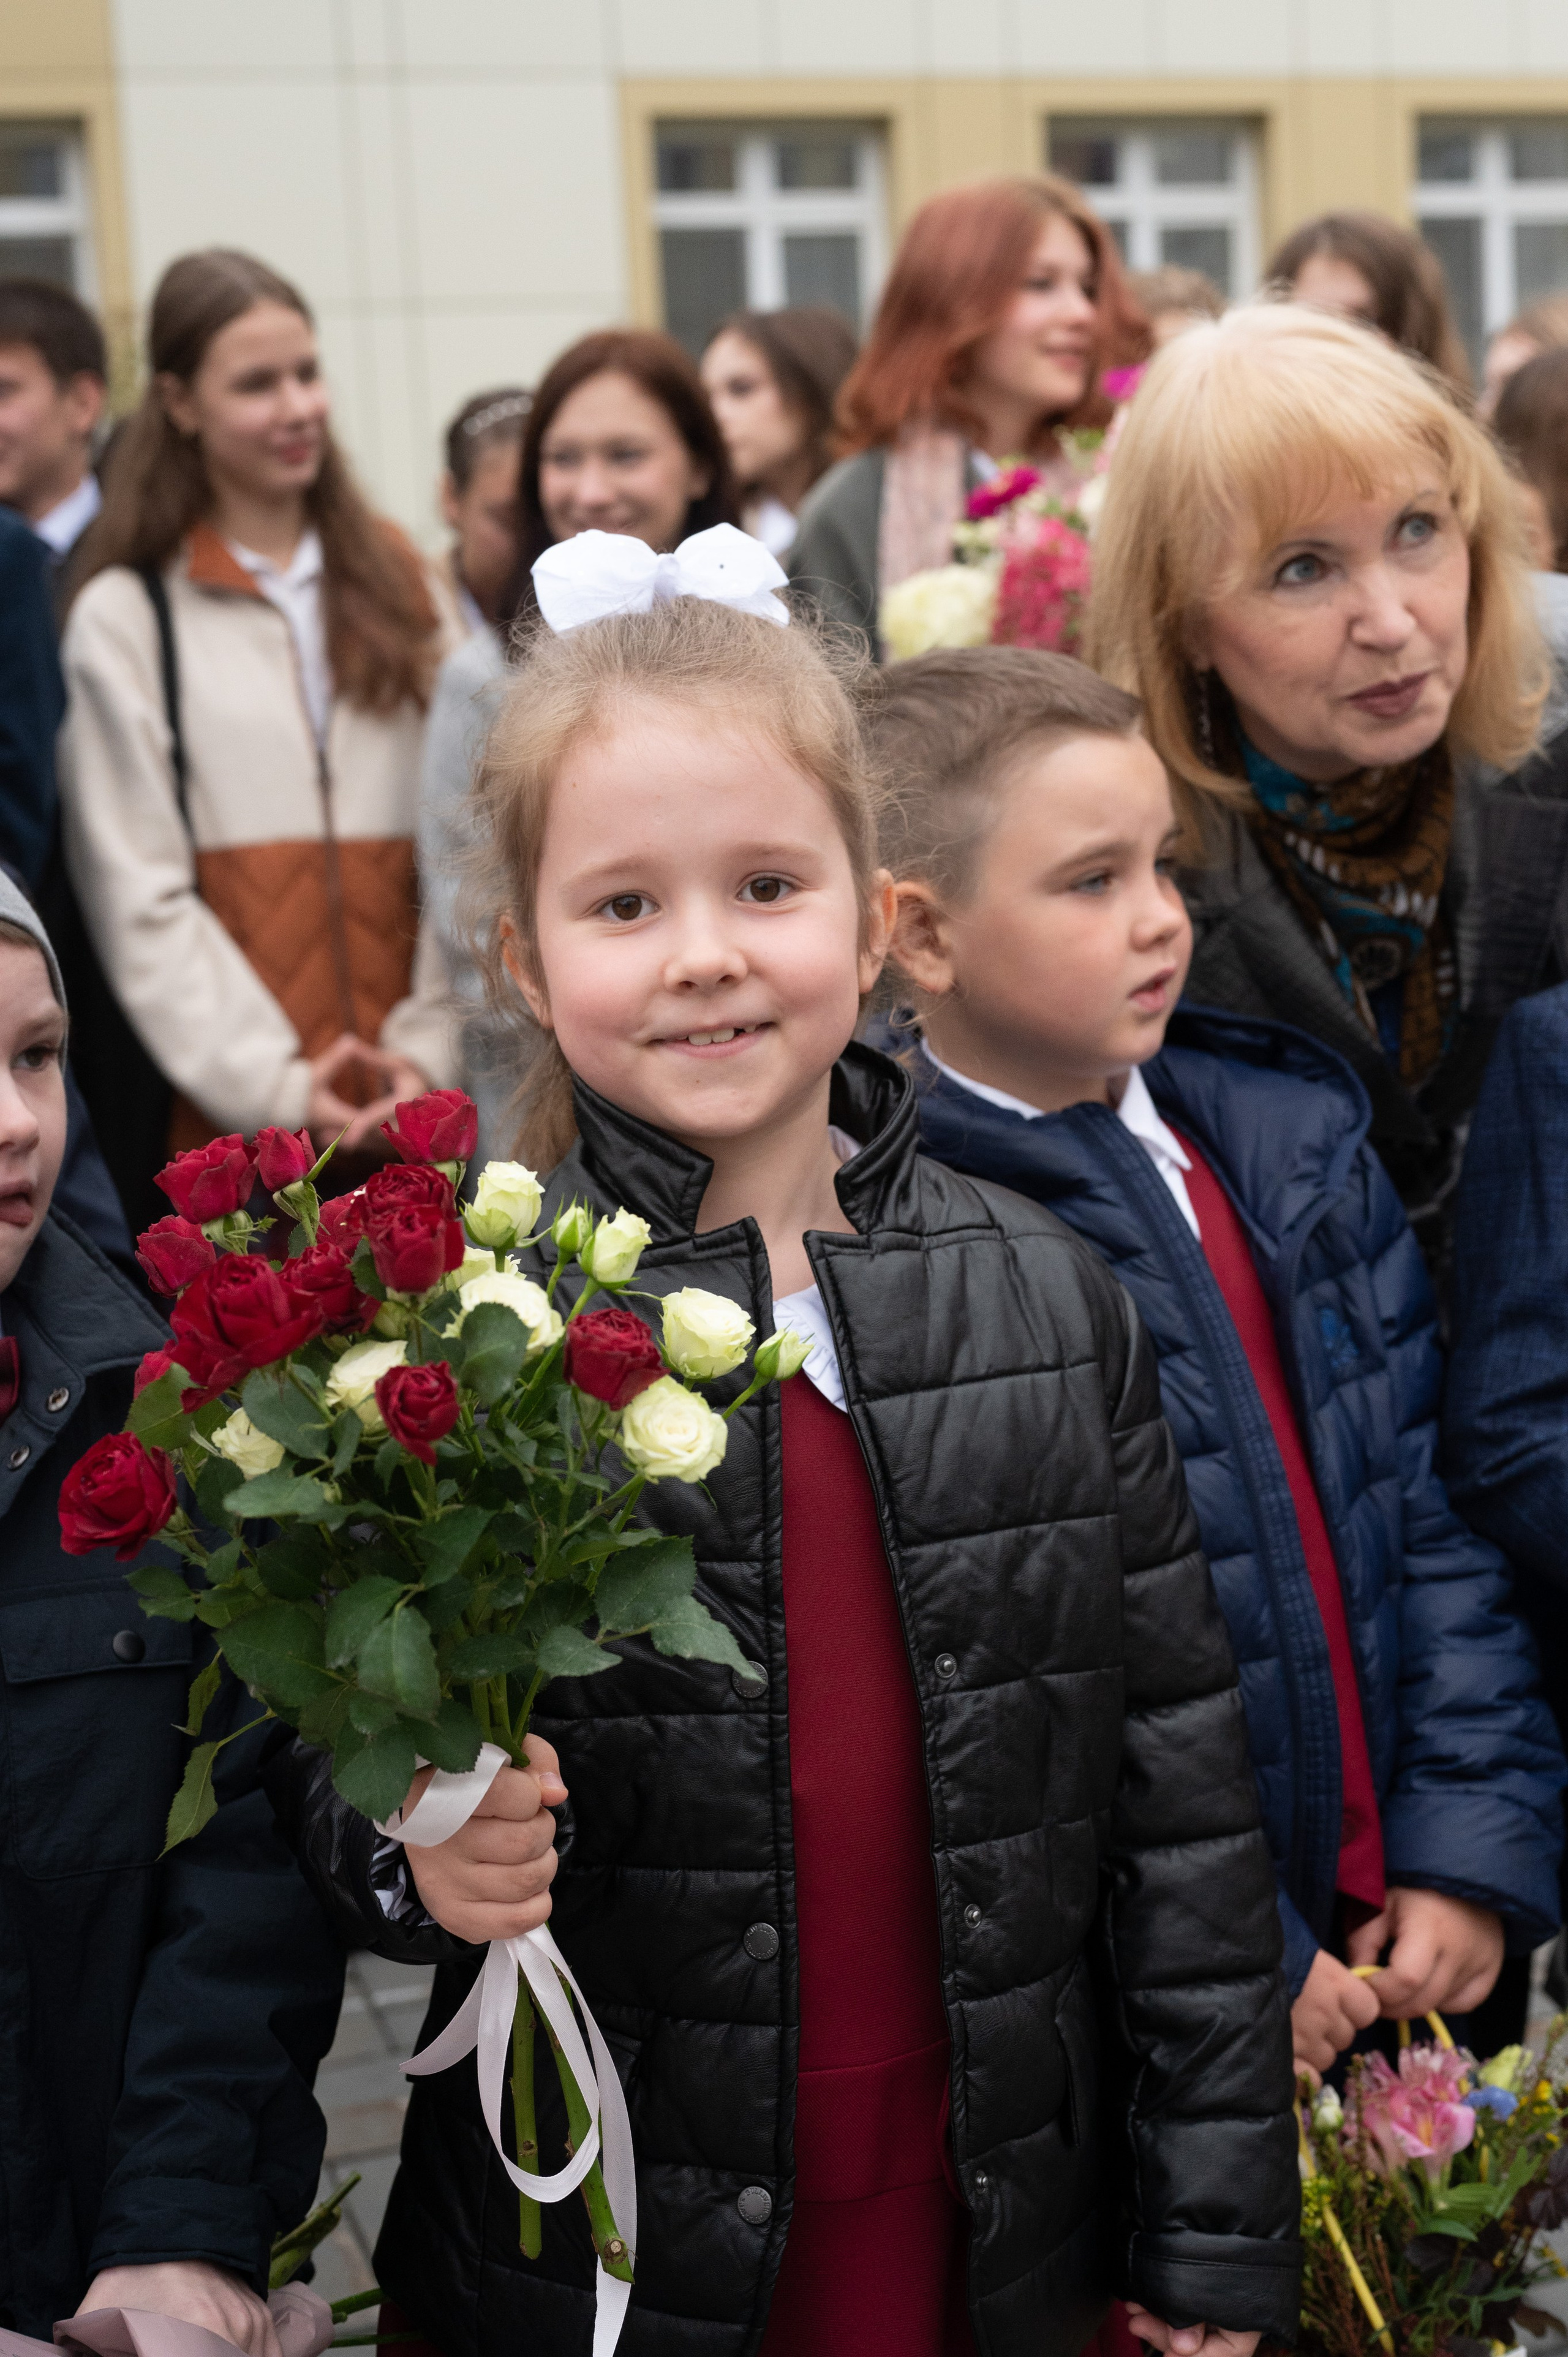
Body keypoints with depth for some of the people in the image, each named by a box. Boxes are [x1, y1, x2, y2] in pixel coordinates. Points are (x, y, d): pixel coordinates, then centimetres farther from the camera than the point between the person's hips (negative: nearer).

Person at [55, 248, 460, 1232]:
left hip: (414, 1100, 3)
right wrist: (271, 1083, -10)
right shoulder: (125, 618, 3)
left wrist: (430, 1046, -6)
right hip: (233, 1110, -2)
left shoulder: (400, 588, 13)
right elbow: (138, 896, -2)